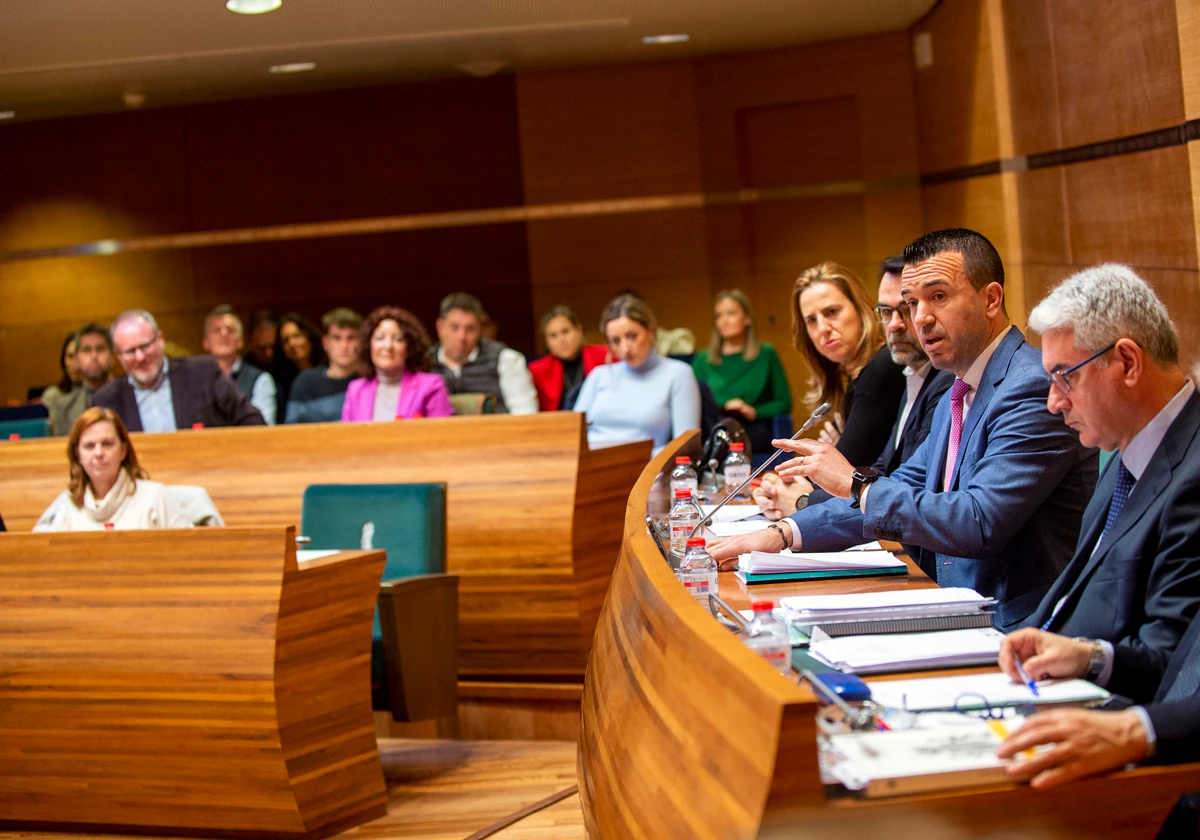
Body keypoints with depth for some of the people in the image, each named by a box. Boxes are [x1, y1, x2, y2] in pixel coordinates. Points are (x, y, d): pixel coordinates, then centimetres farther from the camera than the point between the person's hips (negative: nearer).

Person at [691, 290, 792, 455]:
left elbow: (784, 403, 12)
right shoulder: (703, 360, 21)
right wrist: (724, 408, -6)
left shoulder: (766, 355, 16)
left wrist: (755, 412, -6)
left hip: (755, 431, -2)